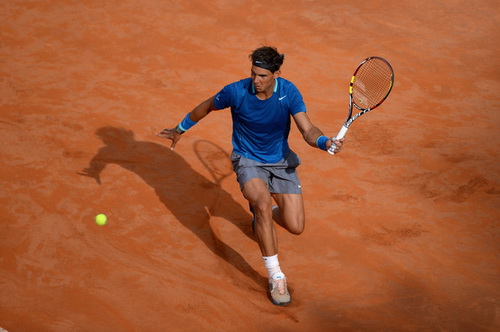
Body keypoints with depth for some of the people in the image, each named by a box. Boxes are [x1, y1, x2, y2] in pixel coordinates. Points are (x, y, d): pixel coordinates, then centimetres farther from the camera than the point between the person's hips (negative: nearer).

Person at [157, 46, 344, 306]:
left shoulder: (288, 92, -18)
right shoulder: (236, 91, -21)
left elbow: (308, 131, -24)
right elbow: (206, 107, -1)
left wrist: (326, 142, -46)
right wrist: (180, 129, 11)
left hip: (281, 161, 2)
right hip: (248, 160, -2)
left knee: (296, 227, -5)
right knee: (263, 202, -34)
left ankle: (263, 216, 34)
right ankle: (275, 277, -26)